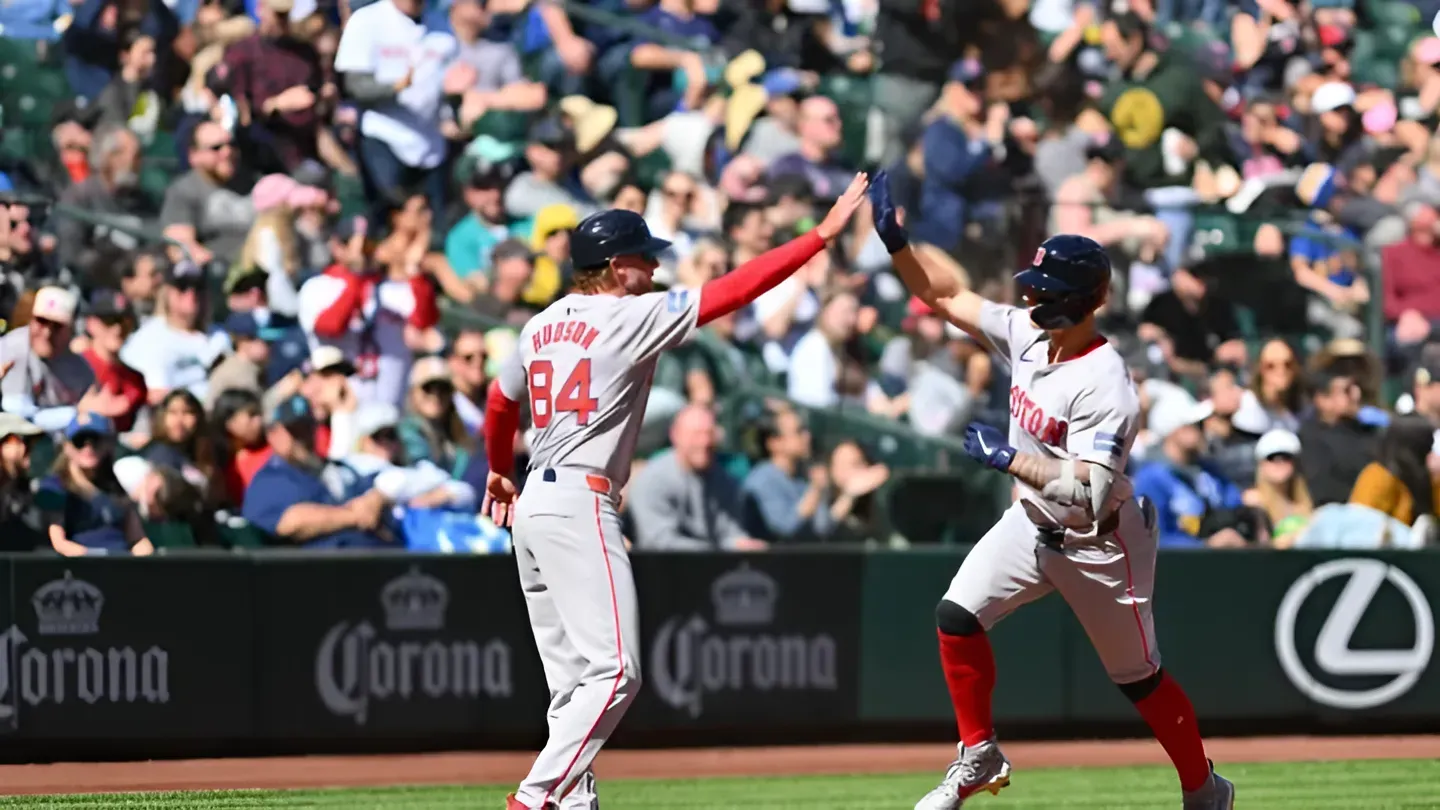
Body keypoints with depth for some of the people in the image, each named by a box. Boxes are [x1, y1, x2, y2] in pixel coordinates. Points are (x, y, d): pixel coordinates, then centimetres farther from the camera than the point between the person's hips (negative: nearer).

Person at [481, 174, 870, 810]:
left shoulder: (541, 326, 15)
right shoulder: (632, 317, -6)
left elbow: (500, 403, 30)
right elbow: (734, 290, -10)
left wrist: (499, 471, 48)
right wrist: (823, 233, -7)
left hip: (533, 505, 9)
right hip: (580, 505, -9)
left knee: (572, 681, 12)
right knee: (614, 671, -12)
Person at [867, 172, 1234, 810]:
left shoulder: (1105, 386, -31)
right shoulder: (1026, 334, -7)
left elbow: (1089, 490, -37)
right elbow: (948, 298, 3)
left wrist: (1009, 458, -32)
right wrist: (895, 241, -9)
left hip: (1099, 544, -7)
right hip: (1033, 522, 7)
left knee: (1138, 678, 5)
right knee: (957, 616, -8)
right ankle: (979, 757, 7)